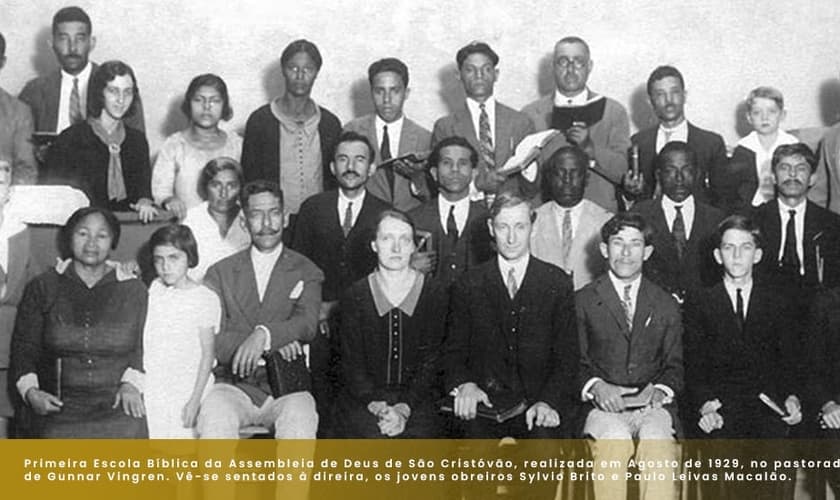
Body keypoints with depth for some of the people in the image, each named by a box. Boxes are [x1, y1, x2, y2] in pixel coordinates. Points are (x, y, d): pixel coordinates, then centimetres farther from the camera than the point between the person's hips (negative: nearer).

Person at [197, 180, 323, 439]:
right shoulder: (221, 273, 12)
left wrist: (265, 334, -28)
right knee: (214, 416, -32)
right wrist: (272, 343, -13)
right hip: (233, 386, 1)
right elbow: (211, 341, 0)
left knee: (299, 421, -33)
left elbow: (307, 324, -8)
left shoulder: (306, 272, 11)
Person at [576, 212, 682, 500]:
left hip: (652, 404, 1)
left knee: (657, 440, -33)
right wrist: (596, 386, -12)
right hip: (603, 405, -1)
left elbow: (675, 364, 17)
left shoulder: (666, 305, 18)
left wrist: (662, 389, -5)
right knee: (615, 439, -35)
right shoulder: (583, 301, 10)